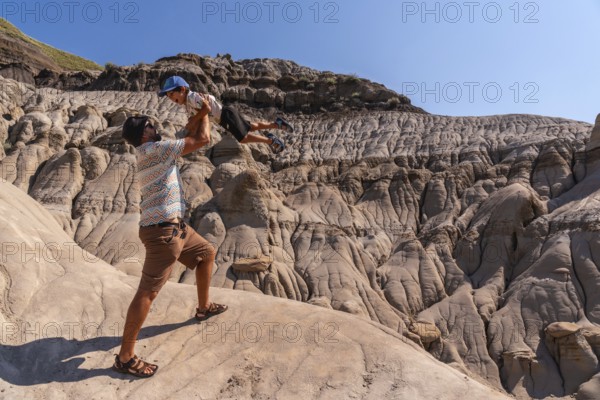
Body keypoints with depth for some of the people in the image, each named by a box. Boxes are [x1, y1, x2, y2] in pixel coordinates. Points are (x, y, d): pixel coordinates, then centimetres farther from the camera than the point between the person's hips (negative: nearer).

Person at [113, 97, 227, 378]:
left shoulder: (153, 152, 15)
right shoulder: (153, 149, -14)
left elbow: (189, 136, 26)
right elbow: (202, 139, -12)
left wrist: (198, 115, 18)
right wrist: (205, 114, 5)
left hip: (174, 226, 11)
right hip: (162, 231, -11)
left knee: (207, 253, 25)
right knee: (147, 292, -6)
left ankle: (204, 307, 39)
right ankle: (125, 357, 5)